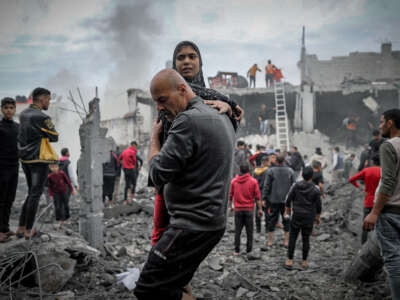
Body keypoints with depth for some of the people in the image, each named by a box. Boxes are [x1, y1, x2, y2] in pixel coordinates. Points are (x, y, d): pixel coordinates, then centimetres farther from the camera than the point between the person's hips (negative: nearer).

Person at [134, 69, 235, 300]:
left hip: (193, 224, -10)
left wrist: (155, 137, 0)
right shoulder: (221, 118, 14)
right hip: (214, 220, 10)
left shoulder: (188, 120, -17)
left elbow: (159, 174, -16)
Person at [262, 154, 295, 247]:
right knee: (286, 220, 9)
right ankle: (286, 241, 9)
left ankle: (270, 241, 11)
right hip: (286, 200, 1)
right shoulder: (290, 171, 1)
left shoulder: (270, 171, -4)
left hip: (274, 200, -1)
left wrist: (264, 198, -1)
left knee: (272, 219, 6)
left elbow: (266, 186, -5)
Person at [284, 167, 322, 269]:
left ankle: (289, 260, 5)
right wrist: (318, 217, 12)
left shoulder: (296, 186, -6)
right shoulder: (315, 190, -9)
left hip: (296, 216, 0)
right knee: (306, 239, 9)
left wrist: (287, 210, 17)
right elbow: (318, 206, -3)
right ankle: (304, 261, 15)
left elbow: (288, 200, -1)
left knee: (292, 238, 6)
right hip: (309, 218, 0)